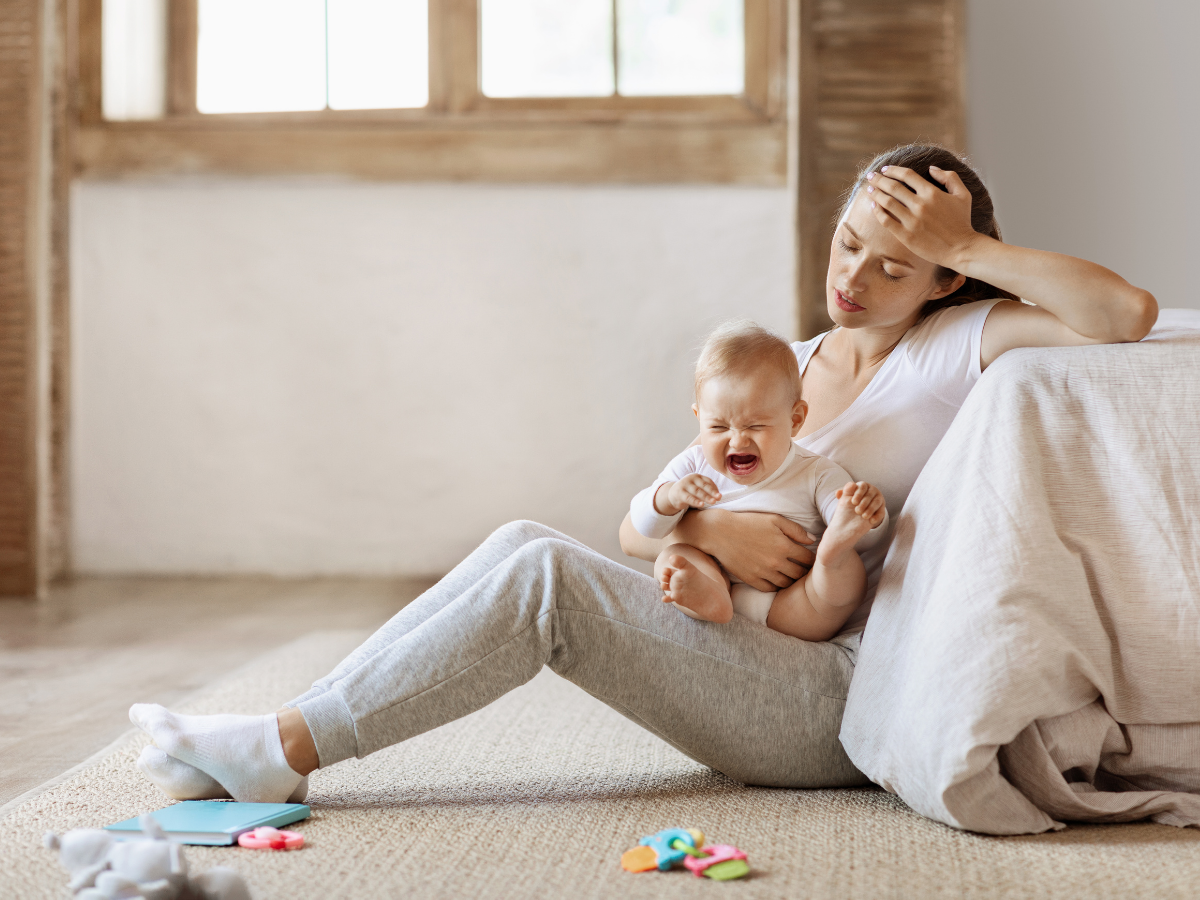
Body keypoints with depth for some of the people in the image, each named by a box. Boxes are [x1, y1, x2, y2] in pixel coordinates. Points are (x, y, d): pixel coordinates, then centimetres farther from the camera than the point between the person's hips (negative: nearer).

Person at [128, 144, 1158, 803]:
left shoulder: (959, 346, -3)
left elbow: (1129, 313, -22)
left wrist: (966, 249, -15)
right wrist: (703, 528, -14)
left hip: (849, 702, -7)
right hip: (755, 667, 7)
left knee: (544, 576, -23)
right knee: (526, 546, -13)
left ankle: (288, 750, -18)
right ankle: (275, 739, -15)